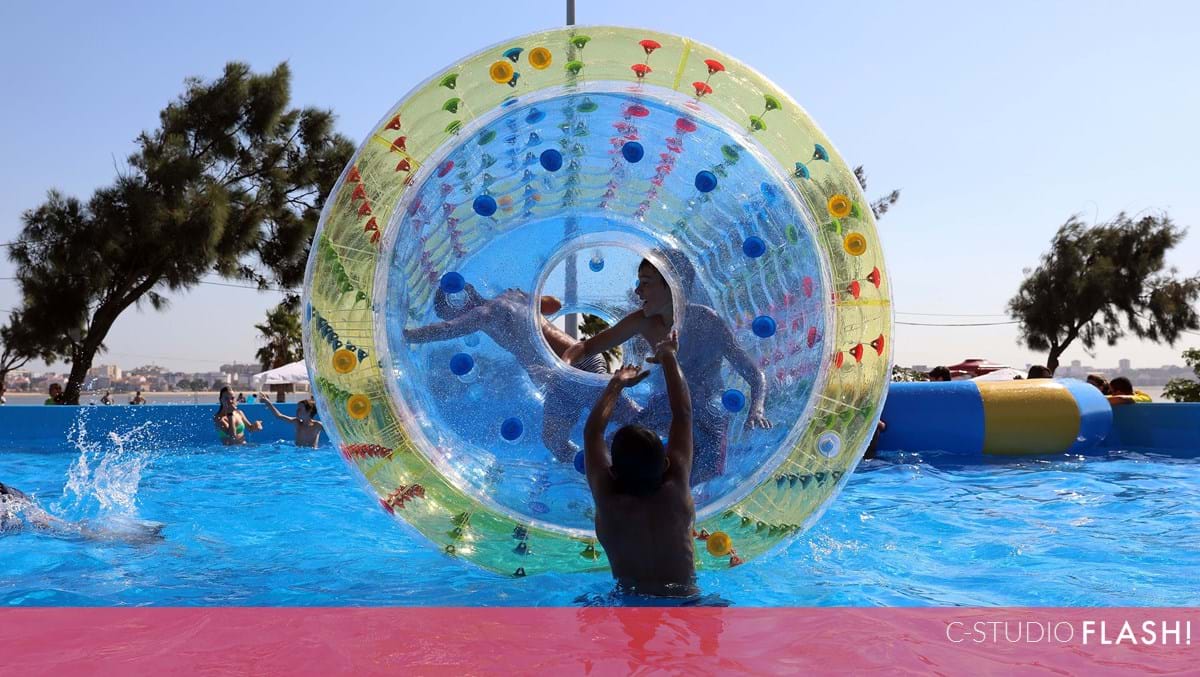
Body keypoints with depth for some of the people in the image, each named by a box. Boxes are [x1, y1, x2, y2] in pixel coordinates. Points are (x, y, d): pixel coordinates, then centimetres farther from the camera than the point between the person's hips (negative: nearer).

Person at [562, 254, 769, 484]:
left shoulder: (707, 323, -23)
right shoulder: (644, 322, -12)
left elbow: (755, 375, -18)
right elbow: (586, 347, -4)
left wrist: (756, 409, -39)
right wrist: (563, 366, -26)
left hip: (707, 418, -4)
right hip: (663, 411, 4)